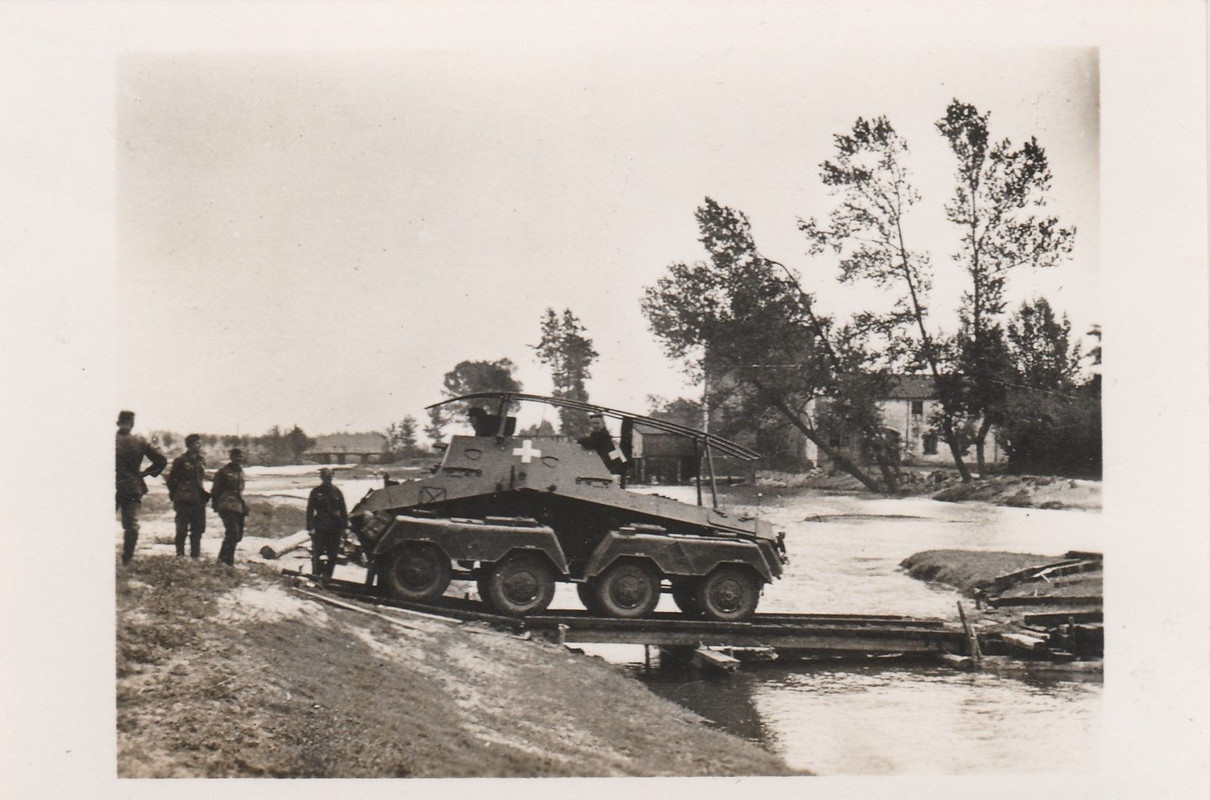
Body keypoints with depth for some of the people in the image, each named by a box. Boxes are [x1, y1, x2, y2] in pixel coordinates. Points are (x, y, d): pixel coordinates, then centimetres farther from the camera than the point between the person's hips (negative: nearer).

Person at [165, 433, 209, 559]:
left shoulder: (201, 461, 12)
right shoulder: (180, 460, -7)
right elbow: (171, 479, -3)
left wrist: (204, 494, 12)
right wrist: (175, 495, -1)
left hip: (198, 500, 6)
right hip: (184, 501, -6)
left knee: (198, 530, 9)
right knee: (182, 530, -2)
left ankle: (195, 556, 16)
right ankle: (180, 555, 4)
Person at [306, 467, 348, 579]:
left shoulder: (337, 492, 7)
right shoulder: (316, 492, 2)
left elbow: (343, 511, 10)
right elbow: (310, 510, 1)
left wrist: (344, 526, 3)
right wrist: (310, 527, -8)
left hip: (335, 528, 2)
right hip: (319, 528, -2)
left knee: (332, 555, 6)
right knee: (317, 554, -8)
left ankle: (327, 577, 17)